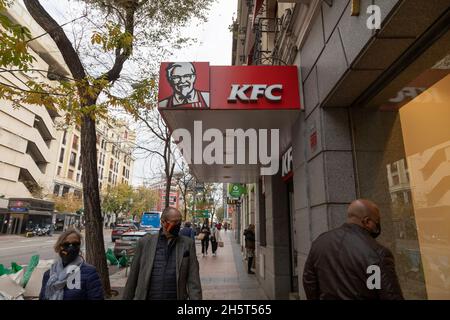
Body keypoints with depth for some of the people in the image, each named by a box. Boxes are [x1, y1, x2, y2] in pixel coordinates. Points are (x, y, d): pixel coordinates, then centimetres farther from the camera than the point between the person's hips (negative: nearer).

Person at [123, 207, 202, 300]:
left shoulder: (188, 244, -4)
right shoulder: (145, 242, -3)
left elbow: (193, 280, -7)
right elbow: (133, 277, 3)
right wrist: (126, 297, 4)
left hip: (176, 297, 0)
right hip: (147, 297, 0)